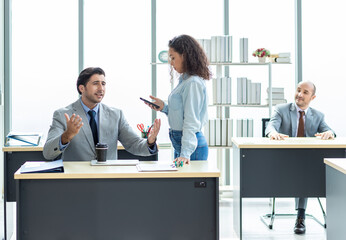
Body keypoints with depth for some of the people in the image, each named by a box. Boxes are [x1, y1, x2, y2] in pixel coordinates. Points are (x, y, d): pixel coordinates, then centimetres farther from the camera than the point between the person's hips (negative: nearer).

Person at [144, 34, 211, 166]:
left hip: (191, 146, -10)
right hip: (179, 143, 10)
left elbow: (191, 122, -21)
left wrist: (185, 153, -26)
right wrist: (164, 107, 8)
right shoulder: (185, 80, 14)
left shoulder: (193, 83, -16)